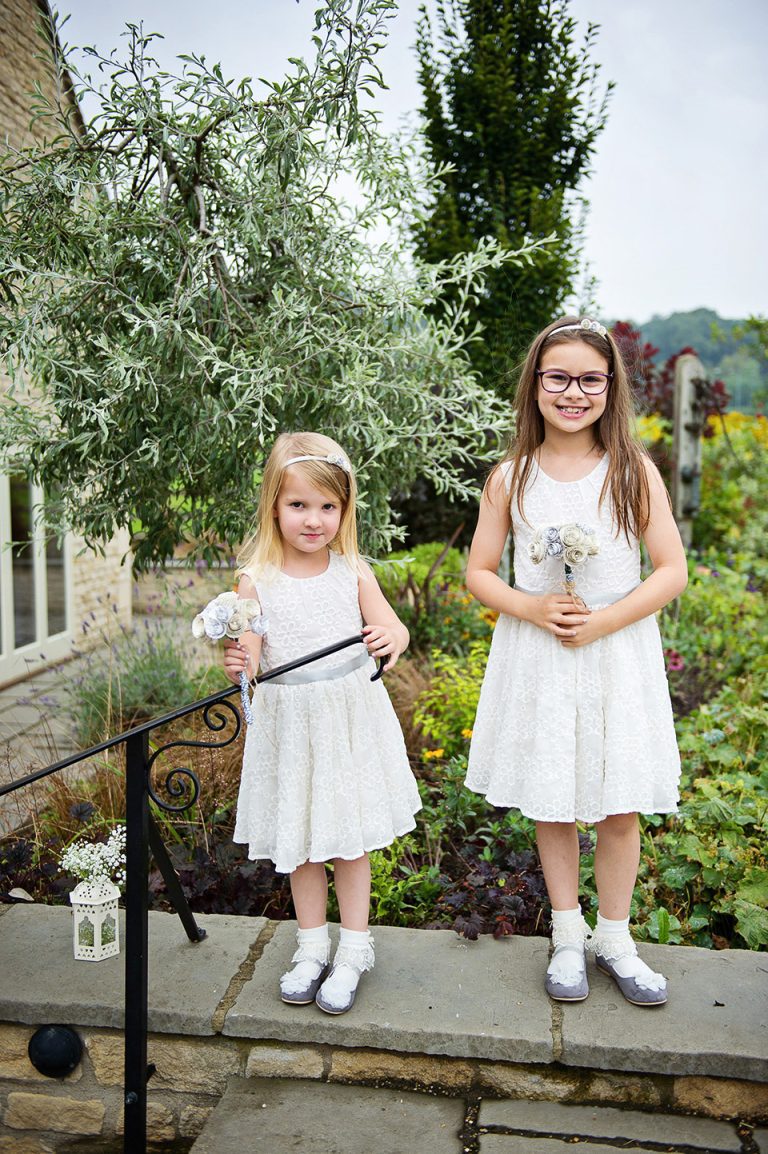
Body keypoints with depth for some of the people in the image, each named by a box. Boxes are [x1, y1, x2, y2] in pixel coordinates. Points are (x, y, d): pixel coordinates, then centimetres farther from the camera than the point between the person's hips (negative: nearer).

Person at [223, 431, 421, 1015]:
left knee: (349, 837, 10)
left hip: (350, 718, 0)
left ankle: (354, 950, 28)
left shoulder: (352, 571, -3)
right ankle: (313, 946, 33)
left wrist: (391, 639, -30)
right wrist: (236, 663, -35)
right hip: (288, 723, 0)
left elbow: (391, 626, -7)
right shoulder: (256, 580, -7)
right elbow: (248, 652, -12)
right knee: (300, 841, 14)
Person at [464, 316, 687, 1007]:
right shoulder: (511, 477, -1)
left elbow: (672, 571, -5)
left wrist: (601, 622, -17)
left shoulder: (634, 471, -4)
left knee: (620, 808, 7)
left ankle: (615, 939, 29)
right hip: (537, 658, 1)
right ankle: (568, 937, 30)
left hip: (618, 656, 0)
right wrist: (533, 608, -15)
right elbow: (479, 572, 4)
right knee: (551, 804, 11)